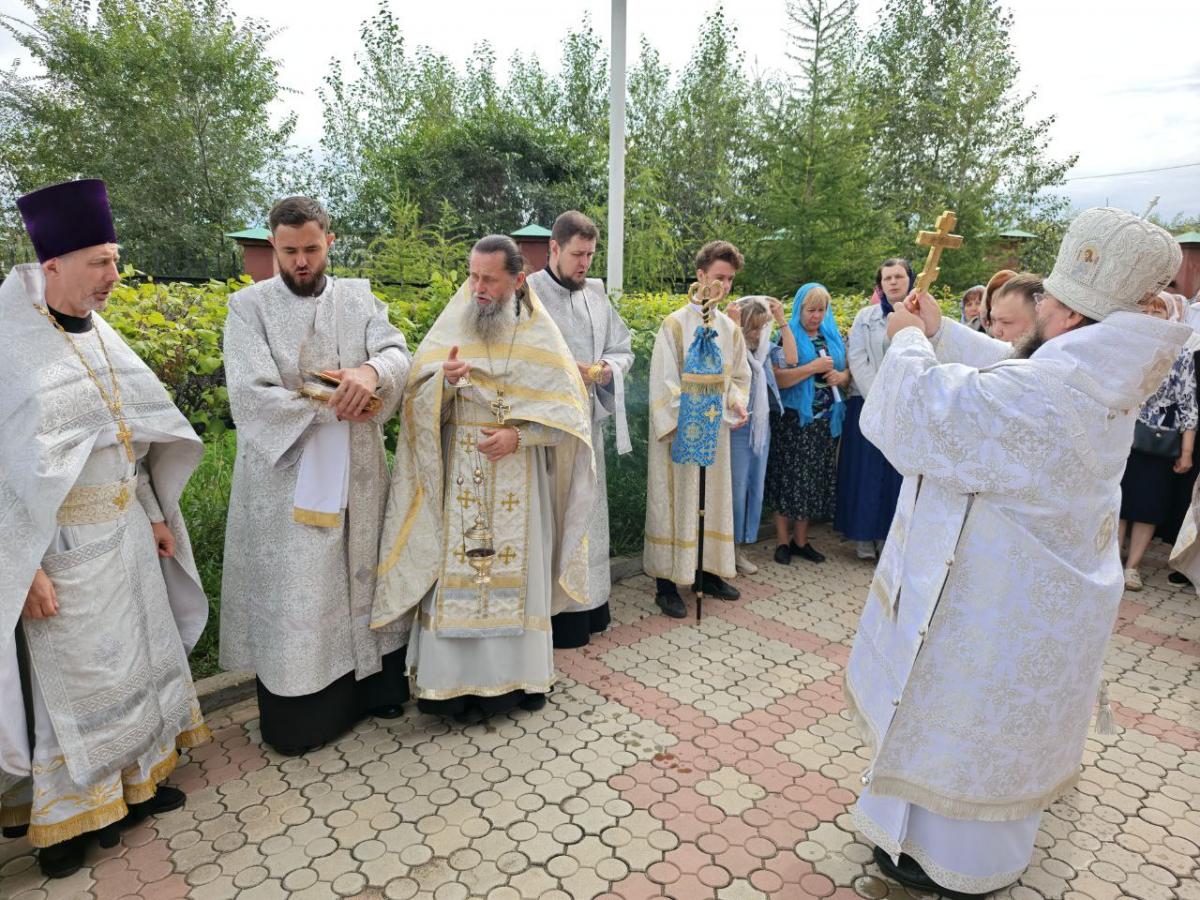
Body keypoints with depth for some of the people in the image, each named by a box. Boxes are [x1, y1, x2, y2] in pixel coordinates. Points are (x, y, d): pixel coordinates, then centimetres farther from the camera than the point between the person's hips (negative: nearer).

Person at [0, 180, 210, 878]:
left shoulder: (97, 332, 5)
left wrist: (155, 514, 12)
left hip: (125, 530, 7)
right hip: (61, 543, -6)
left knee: (135, 653, 16)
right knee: (70, 676, 7)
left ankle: (134, 779, 35)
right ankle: (64, 815, 28)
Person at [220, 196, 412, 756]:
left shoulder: (358, 297, 6)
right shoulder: (249, 306, -4)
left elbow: (398, 356, -8)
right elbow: (253, 395, -15)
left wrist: (372, 370, -30)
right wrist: (335, 407, -19)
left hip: (357, 474, 3)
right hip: (285, 479, -3)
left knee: (363, 579, 15)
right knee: (294, 596, 7)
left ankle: (373, 685, 34)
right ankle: (295, 718, 25)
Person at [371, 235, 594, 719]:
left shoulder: (540, 336, 2)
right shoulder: (449, 329, 3)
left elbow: (568, 407, -1)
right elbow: (418, 405, -2)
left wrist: (519, 433, -14)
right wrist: (444, 380, -24)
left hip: (520, 482, 0)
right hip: (458, 480, 0)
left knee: (518, 570, 6)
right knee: (455, 572, 1)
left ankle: (517, 673, 20)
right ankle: (454, 679, 13)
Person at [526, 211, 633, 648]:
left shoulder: (597, 296, 12)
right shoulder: (528, 293, -6)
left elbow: (624, 350, 16)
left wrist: (608, 367, -5)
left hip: (589, 422, 6)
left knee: (587, 510, 13)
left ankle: (590, 604, 27)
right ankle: (556, 613, 9)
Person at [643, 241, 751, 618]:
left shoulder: (730, 328, 8)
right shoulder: (675, 324, -8)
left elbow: (739, 375, 17)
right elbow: (663, 382, -11)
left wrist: (737, 402, -3)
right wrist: (683, 422, -20)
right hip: (680, 430, -5)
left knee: (713, 499, 13)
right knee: (675, 501, 0)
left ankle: (709, 571, 29)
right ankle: (666, 584, 9)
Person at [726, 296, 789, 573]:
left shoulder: (764, 347, 7)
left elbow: (791, 359, -3)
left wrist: (781, 319, -4)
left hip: (762, 425, 7)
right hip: (738, 426, -7)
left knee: (755, 487, 11)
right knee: (736, 488, 0)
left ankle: (740, 547, 23)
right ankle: (729, 548, 14)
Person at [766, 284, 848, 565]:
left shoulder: (833, 337, 12)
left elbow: (847, 371, 17)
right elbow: (777, 379, -17)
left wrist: (841, 376, -6)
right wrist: (815, 367, -20)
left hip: (826, 421, 6)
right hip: (793, 420, -5)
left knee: (815, 479, 10)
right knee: (789, 478, 0)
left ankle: (801, 540, 21)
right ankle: (782, 541, 11)